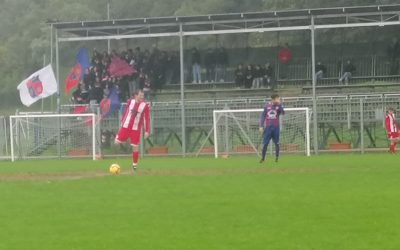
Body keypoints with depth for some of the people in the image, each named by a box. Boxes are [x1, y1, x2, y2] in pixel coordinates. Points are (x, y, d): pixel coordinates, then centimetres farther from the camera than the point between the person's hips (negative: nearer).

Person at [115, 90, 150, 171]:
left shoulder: (145, 106, -5)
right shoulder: (130, 102, 1)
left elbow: (146, 119, -6)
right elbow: (125, 113, 11)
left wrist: (147, 131, -10)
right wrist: (122, 123, 14)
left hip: (136, 129, -2)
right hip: (125, 127, 2)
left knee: (135, 147, 0)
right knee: (117, 142, -5)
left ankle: (134, 165, 11)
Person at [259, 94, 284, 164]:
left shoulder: (278, 106, 2)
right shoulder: (267, 106, 3)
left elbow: (283, 113, -16)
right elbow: (263, 116, 8)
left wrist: (279, 104, -24)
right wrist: (261, 126, 3)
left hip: (276, 127, 0)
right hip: (268, 127, 0)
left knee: (276, 143, 2)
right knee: (265, 144, -2)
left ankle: (277, 157, 10)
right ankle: (263, 158, 5)